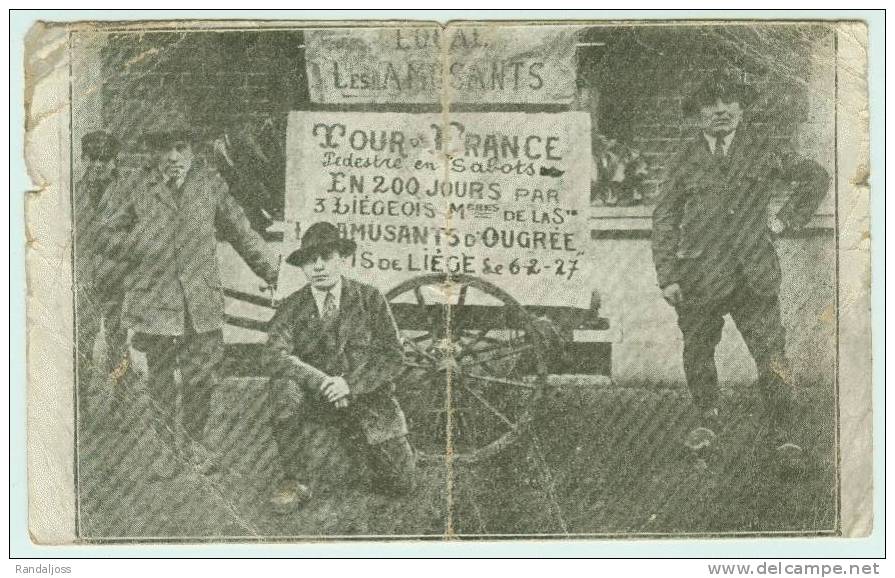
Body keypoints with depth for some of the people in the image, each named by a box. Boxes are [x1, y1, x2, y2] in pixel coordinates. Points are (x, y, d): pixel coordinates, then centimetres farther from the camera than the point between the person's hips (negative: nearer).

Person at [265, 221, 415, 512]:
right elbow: (276, 355, -17)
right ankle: (295, 482, -19)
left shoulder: (370, 299, -1)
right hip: (315, 400, 0)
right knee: (284, 385, -33)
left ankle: (367, 448, 27)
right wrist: (322, 382, -31)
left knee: (400, 482, -10)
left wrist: (350, 384, -22)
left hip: (368, 397, 0)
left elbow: (393, 356, -6)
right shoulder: (292, 307, -2)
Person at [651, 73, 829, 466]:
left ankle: (782, 437, 6)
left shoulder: (761, 150, 8)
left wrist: (786, 220, 9)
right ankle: (708, 419, 36)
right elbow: (664, 219, 9)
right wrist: (667, 277, 2)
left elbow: (815, 177, 19)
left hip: (754, 275, -1)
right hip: (700, 277, 1)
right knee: (697, 354, 11)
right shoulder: (687, 160, 7)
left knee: (772, 357, -6)